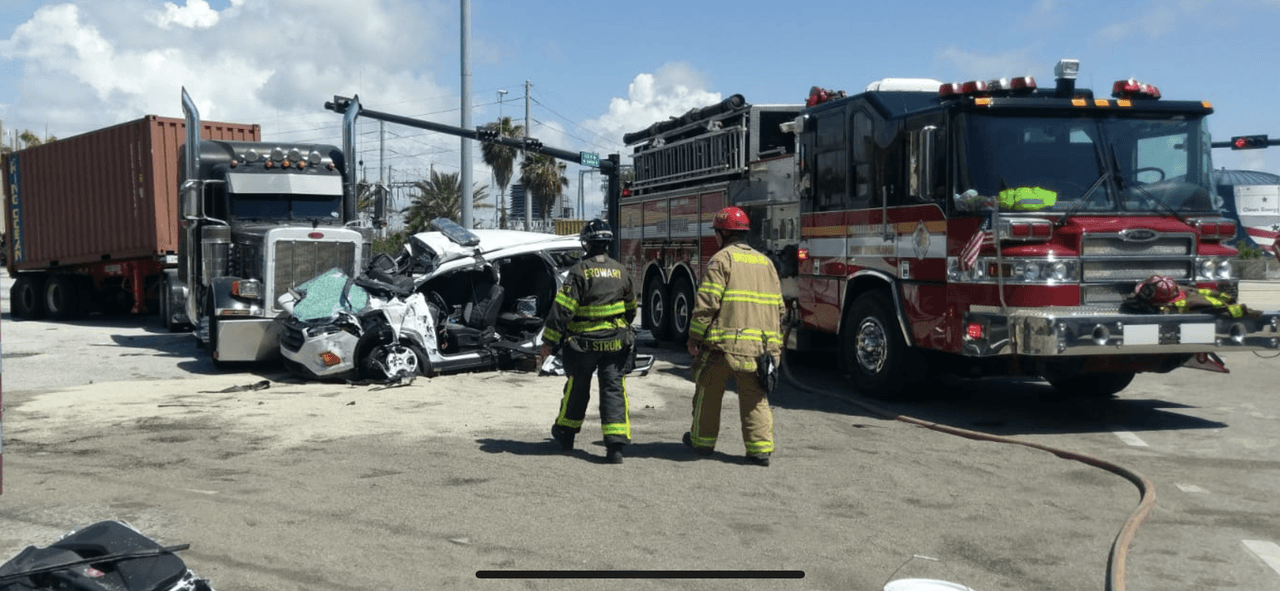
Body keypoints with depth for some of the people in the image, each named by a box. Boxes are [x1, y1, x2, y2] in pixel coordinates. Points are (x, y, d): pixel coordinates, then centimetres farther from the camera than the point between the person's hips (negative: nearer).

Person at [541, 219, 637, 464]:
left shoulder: (580, 271, -12)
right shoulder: (620, 272, 4)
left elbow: (562, 308, -15)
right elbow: (630, 308, 17)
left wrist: (550, 339, -9)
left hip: (584, 343, -3)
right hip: (615, 342, 3)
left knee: (577, 388, 14)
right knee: (614, 389, 1)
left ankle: (566, 433, 33)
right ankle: (616, 445, -9)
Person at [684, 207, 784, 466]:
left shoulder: (722, 259, -6)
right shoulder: (765, 262, 14)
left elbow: (706, 302, -13)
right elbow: (778, 307, 15)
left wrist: (695, 337, -7)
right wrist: (774, 342, 20)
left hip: (724, 341, -5)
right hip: (760, 345, 5)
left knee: (708, 391, 12)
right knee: (755, 396, 8)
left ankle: (702, 440, 24)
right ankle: (760, 448, 1)